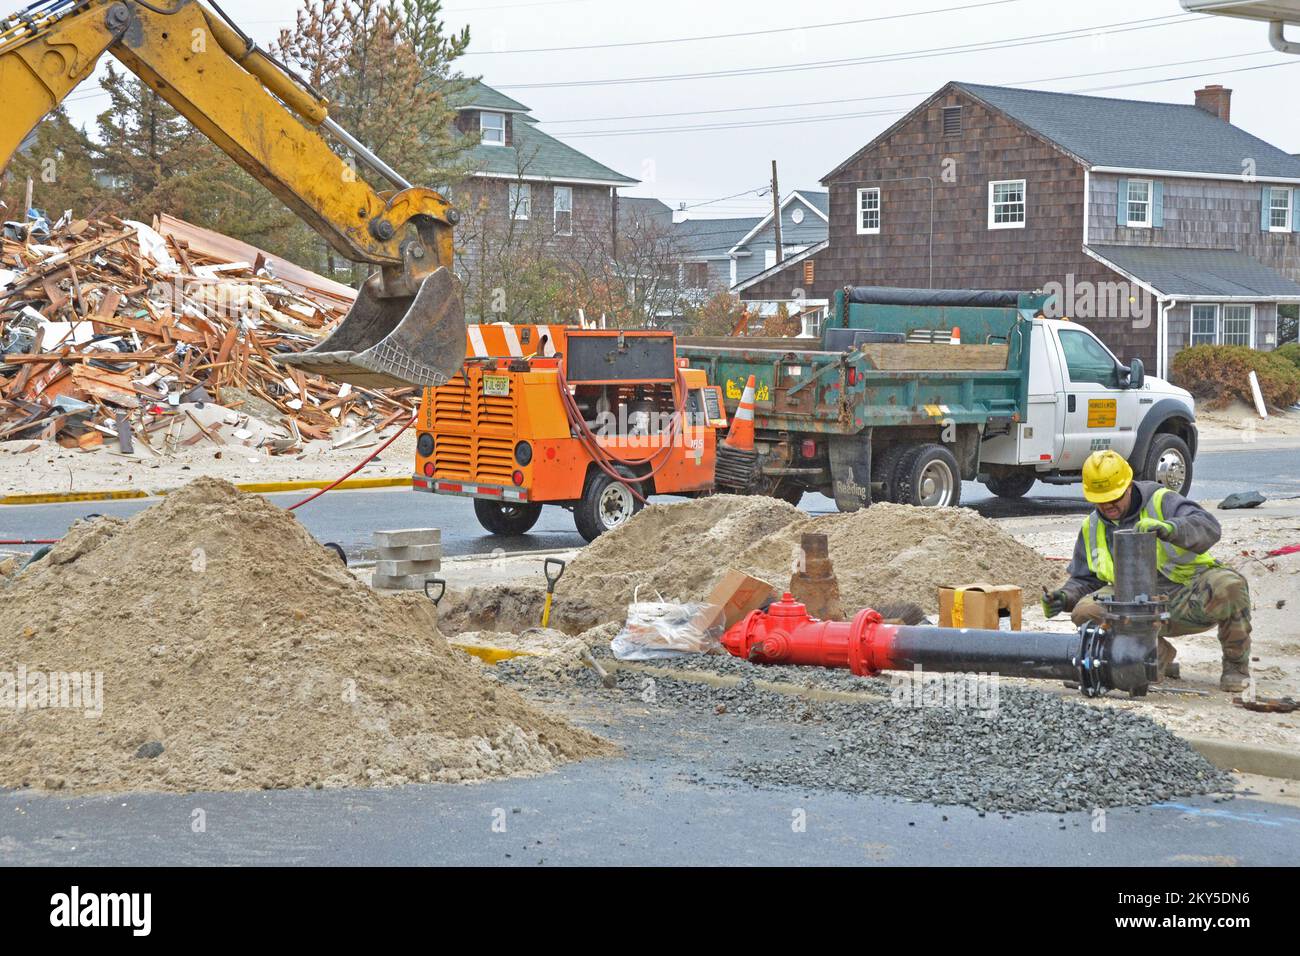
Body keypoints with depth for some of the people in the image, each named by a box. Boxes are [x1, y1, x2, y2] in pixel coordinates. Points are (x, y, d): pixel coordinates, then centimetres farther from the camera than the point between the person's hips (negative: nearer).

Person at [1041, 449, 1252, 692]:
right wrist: (1065, 597, -1)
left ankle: (1236, 665, -7)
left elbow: (1209, 528, -23)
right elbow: (1085, 579, 21)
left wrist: (1168, 528, -42)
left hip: (1188, 597, -4)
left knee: (1229, 585, -35)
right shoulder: (1092, 528, 10)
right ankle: (1159, 654, 0)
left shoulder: (1161, 501, -6)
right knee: (1085, 611, -21)